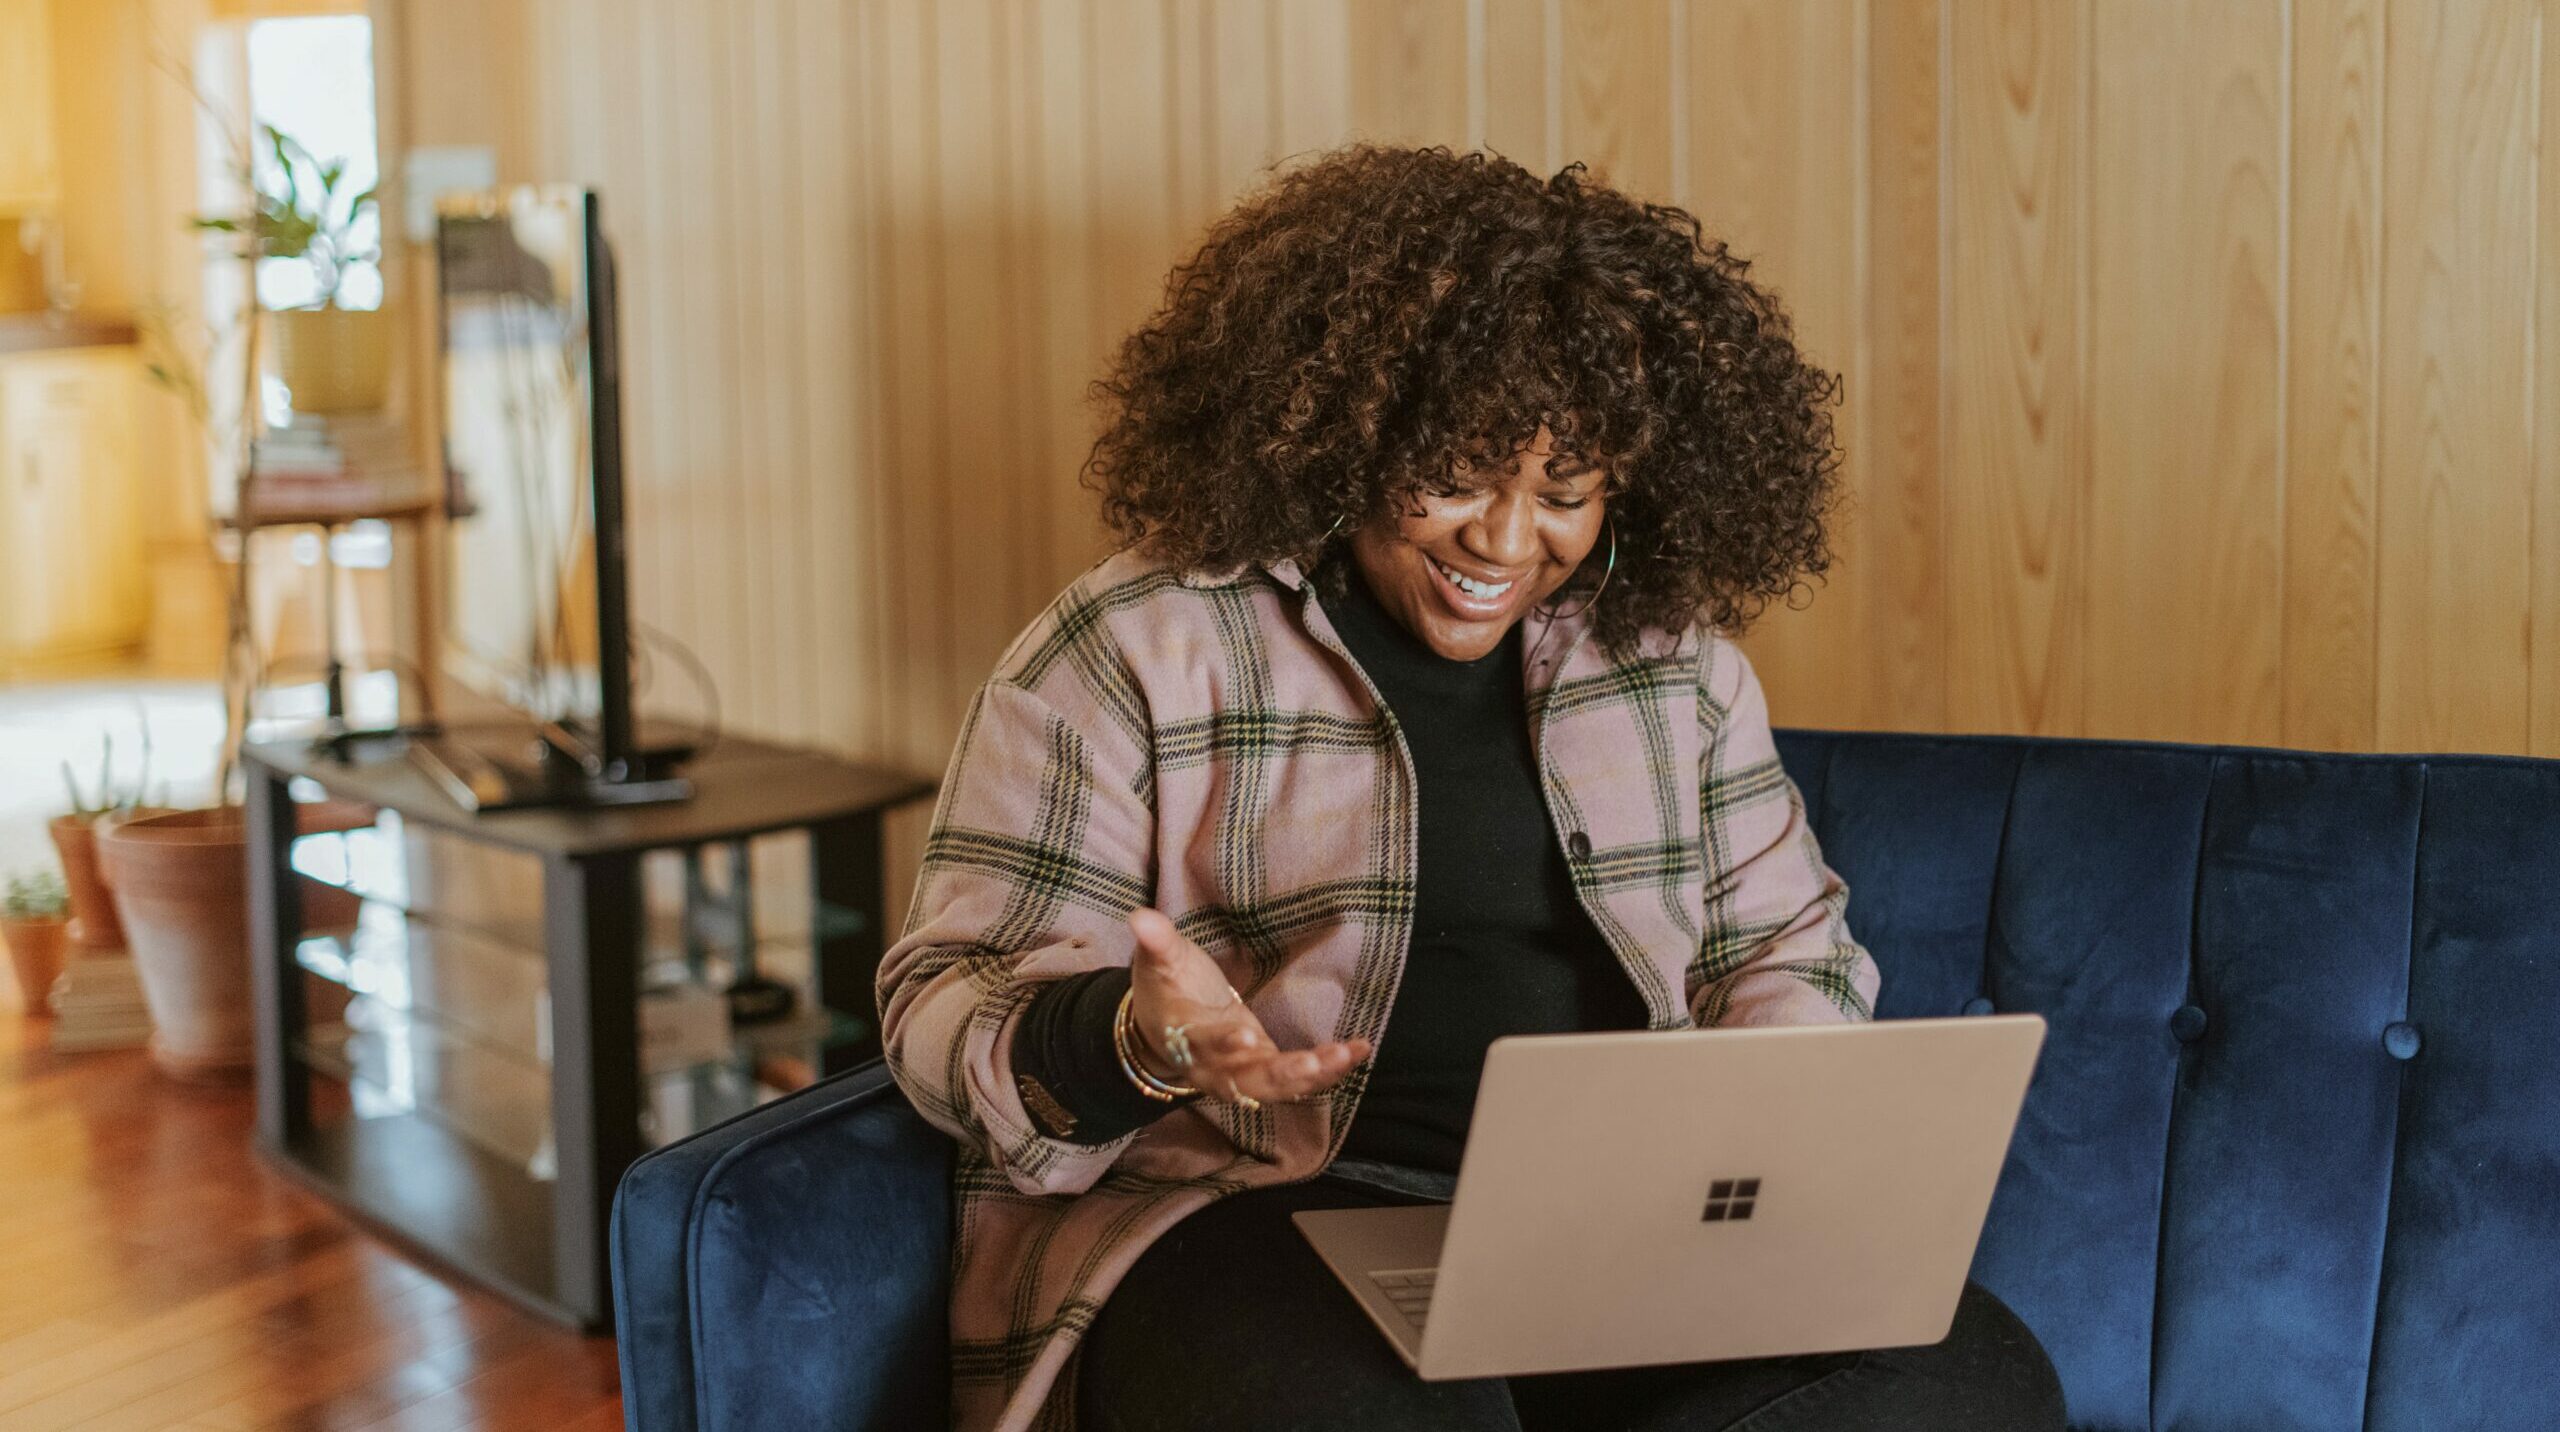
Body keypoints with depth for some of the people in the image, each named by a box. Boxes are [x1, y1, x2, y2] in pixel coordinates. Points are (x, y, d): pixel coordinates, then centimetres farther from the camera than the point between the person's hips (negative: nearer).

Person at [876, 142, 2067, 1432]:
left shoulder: (1671, 653, 14)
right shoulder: (1129, 656, -1)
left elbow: (1785, 944, 22)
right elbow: (950, 1007, -3)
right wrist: (1133, 1042, -26)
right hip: (1256, 1215, -5)